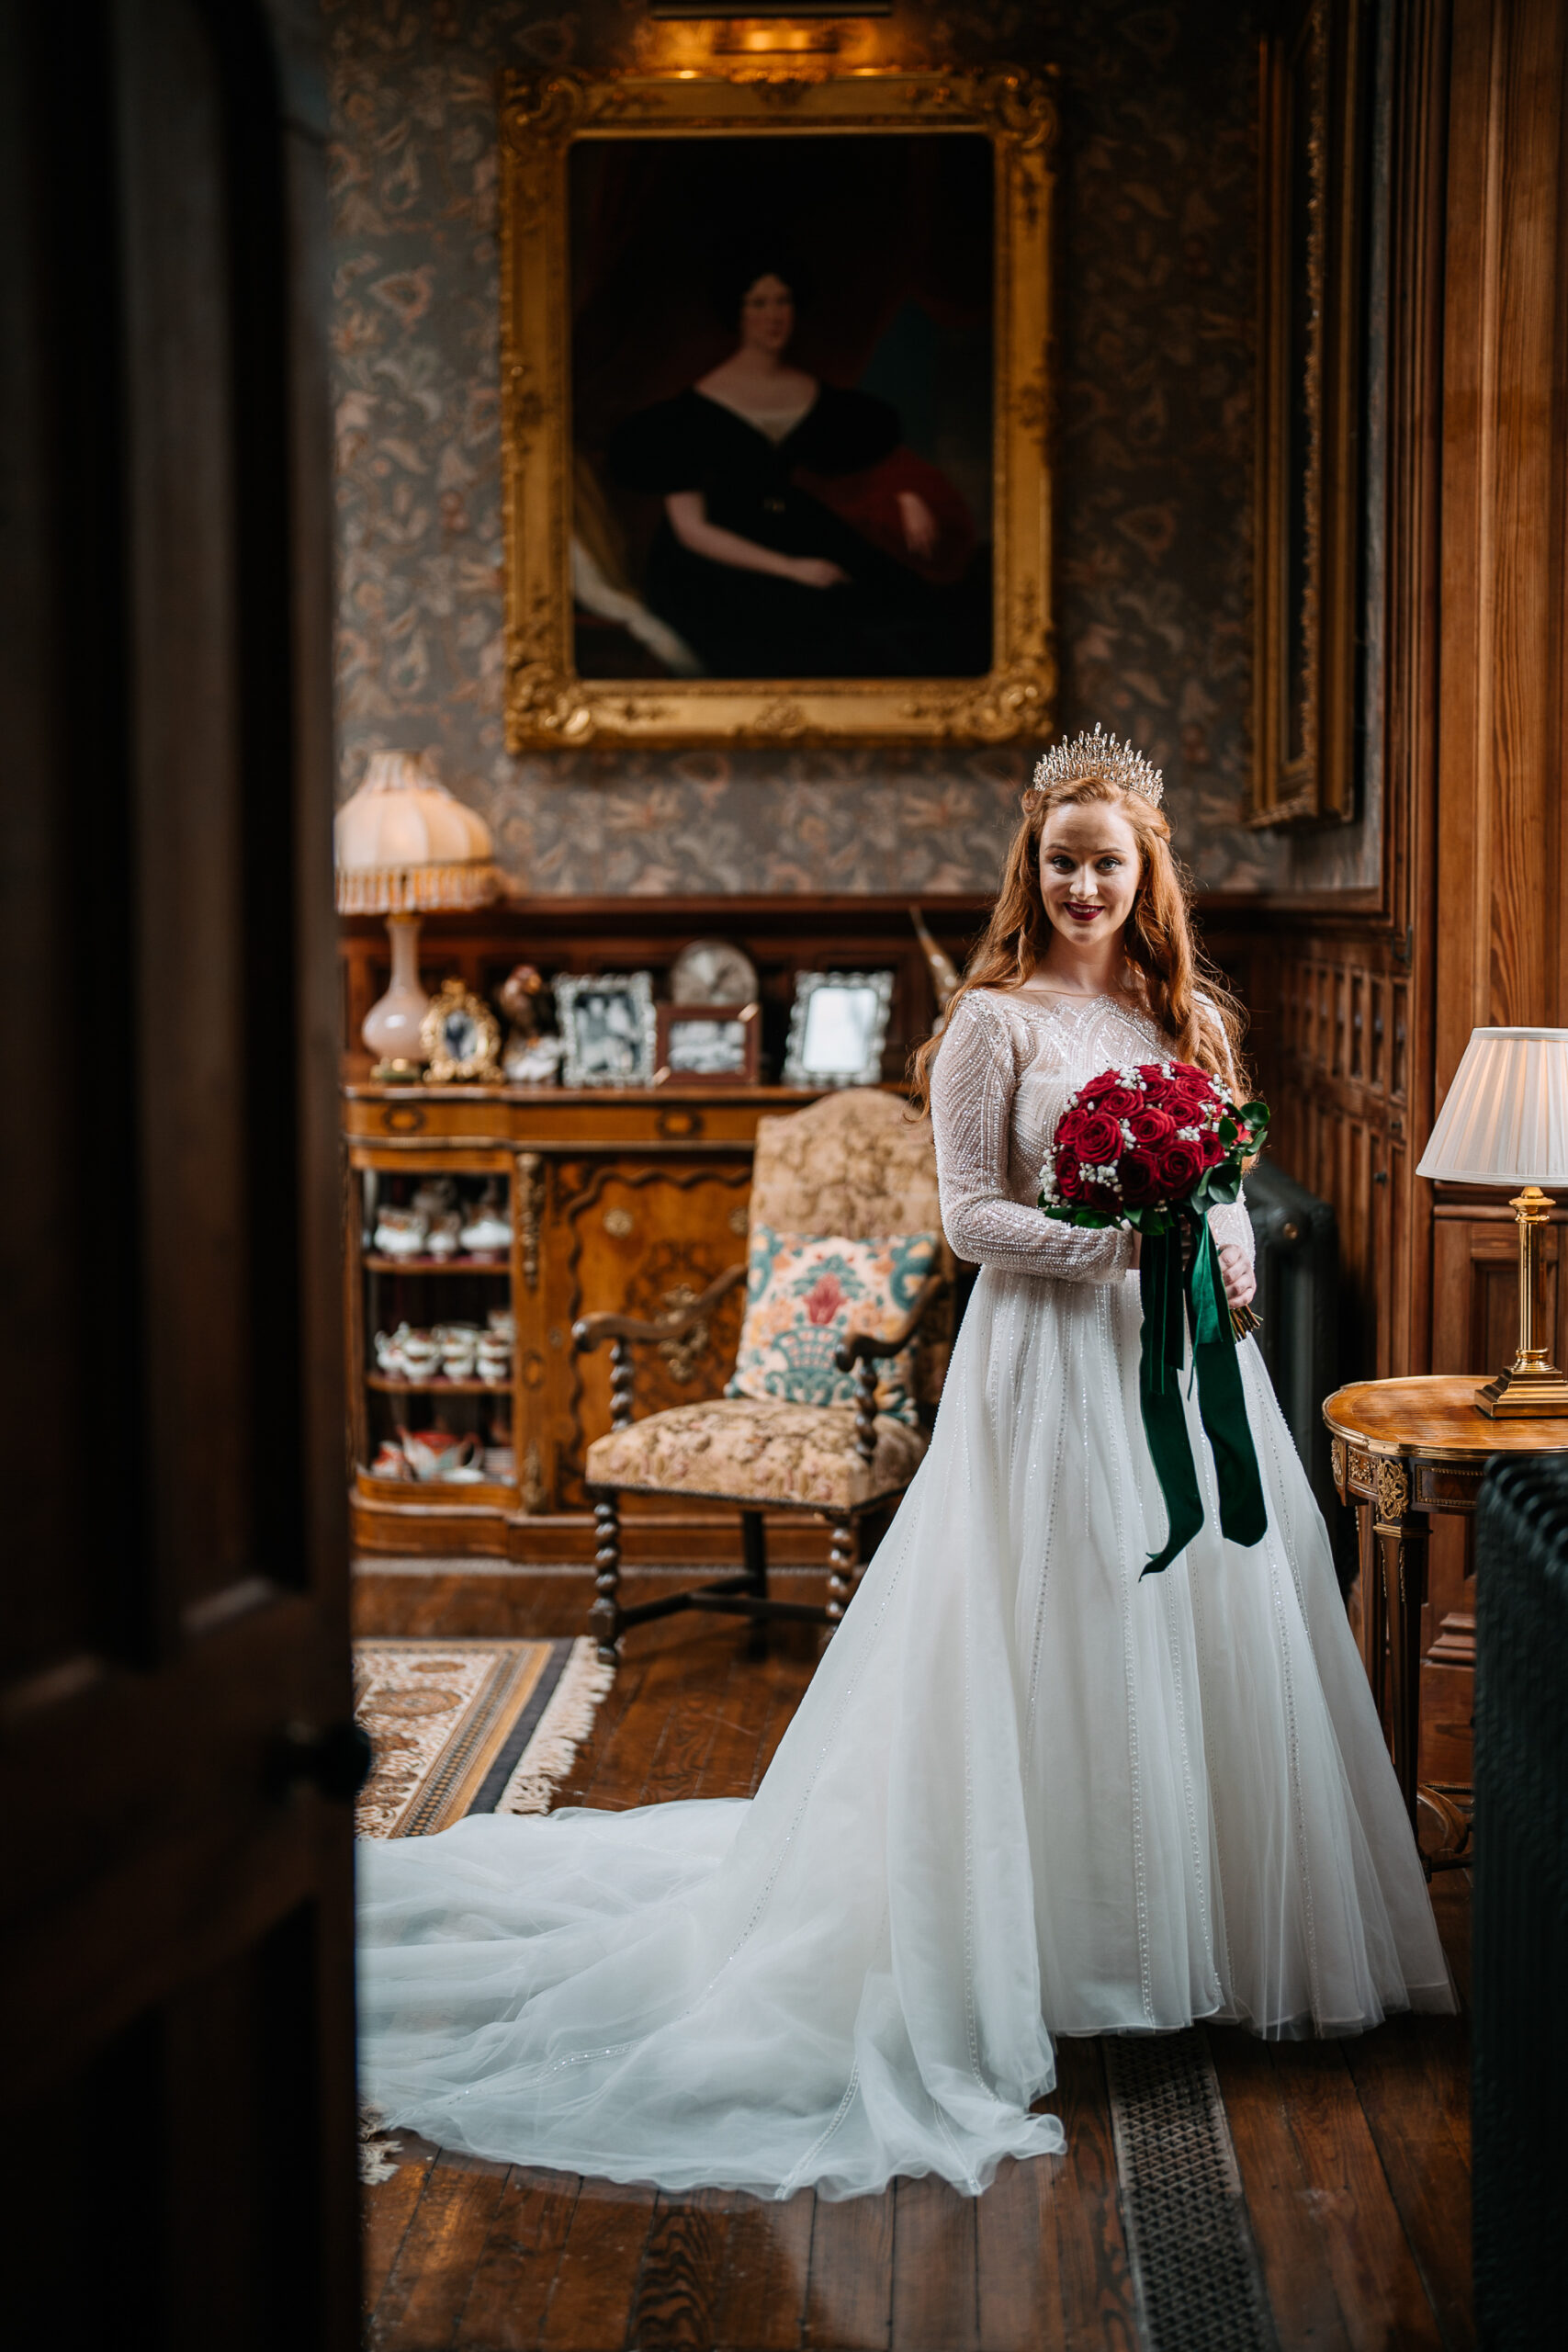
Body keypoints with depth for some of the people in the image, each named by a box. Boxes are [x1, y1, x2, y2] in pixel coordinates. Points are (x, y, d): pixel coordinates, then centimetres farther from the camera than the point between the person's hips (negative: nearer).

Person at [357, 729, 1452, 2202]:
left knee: (1208, 1627, 7)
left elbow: (1225, 1189, 16)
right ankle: (1072, 1952, 12)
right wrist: (1112, 1243, -20)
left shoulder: (1189, 1018, 12)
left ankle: (1208, 1933, 23)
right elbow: (970, 1215, -8)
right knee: (1057, 1648, -1)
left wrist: (1229, 1258, -5)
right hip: (1050, 1362, -5)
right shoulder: (995, 1019, -4)